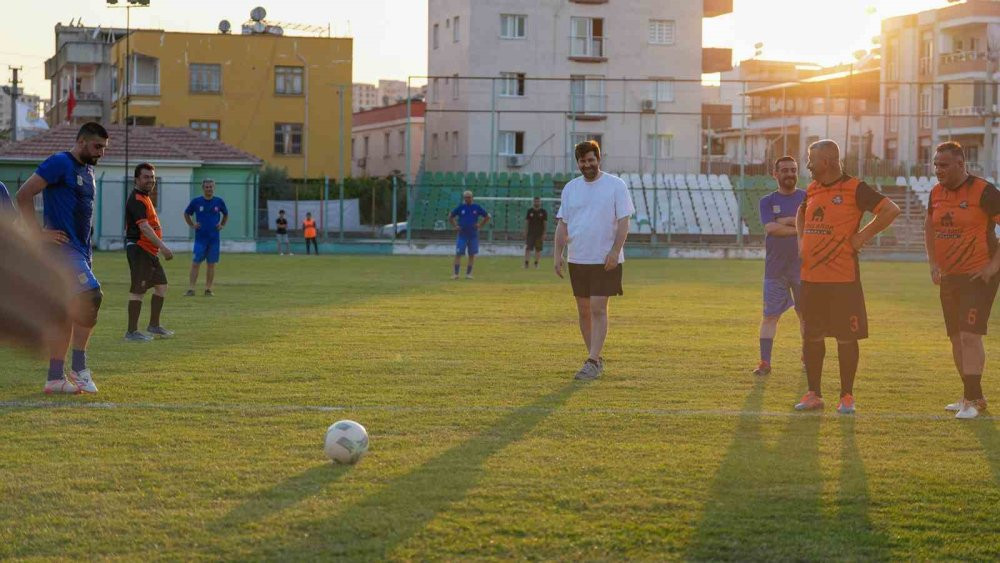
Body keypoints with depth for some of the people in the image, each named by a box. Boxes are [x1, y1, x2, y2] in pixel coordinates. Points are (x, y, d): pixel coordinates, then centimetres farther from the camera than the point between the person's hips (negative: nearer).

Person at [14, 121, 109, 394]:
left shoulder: (88, 170, 19)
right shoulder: (59, 163, -9)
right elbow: (24, 195, -14)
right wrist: (38, 234, -16)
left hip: (80, 251, 9)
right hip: (63, 248, -9)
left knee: (68, 313, 8)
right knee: (91, 296, -21)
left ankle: (55, 378, 12)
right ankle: (79, 367, -13)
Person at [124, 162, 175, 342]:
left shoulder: (145, 198, 18)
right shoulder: (136, 199, -16)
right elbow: (144, 227, -26)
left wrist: (160, 246, 25)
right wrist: (162, 246, -32)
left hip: (149, 251, 10)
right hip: (138, 250, -10)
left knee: (161, 285, 14)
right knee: (138, 291, -8)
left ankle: (154, 325, 24)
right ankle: (132, 332, -4)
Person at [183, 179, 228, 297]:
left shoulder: (219, 202, 4)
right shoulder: (196, 202, 0)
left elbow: (226, 214, 21)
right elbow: (186, 214, 15)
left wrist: (222, 225, 6)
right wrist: (192, 225, 1)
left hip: (214, 238, 2)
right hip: (200, 238, -2)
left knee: (211, 264, 5)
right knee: (196, 263, -7)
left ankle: (208, 289, 12)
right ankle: (191, 289, -8)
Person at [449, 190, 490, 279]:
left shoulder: (477, 208, 1)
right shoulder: (460, 208, 1)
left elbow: (487, 217, 10)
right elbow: (450, 217, 13)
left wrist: (480, 225, 0)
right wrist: (455, 226, 3)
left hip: (473, 235, 1)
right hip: (462, 234, -1)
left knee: (472, 254, 4)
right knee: (458, 253, -6)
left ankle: (469, 273, 13)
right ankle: (455, 273, -4)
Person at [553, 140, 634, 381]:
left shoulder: (615, 185, -3)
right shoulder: (570, 188, 10)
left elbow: (623, 221, -7)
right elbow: (562, 224, 11)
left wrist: (615, 251, -17)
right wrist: (558, 254, 2)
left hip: (605, 260, -5)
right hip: (577, 260, 5)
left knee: (598, 309, -11)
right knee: (583, 311, 9)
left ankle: (592, 362, -11)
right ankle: (596, 358, 21)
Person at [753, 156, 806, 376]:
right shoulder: (767, 201, 5)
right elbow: (770, 228, -11)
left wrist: (786, 221, -10)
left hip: (803, 267, 1)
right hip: (775, 268, 0)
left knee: (806, 314, 7)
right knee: (770, 315, -3)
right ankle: (765, 362, -3)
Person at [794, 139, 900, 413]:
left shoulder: (854, 189, -8)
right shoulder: (812, 190, 12)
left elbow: (891, 210, -15)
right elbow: (801, 213, 34)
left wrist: (862, 236, -13)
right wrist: (801, 239, 16)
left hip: (843, 277, -7)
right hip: (810, 276, 7)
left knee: (846, 337, 0)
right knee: (812, 336, 9)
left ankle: (847, 397, 8)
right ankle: (814, 394, 18)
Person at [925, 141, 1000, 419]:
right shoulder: (937, 193, 7)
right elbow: (930, 227, 23)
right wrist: (933, 263, 13)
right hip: (949, 277, 7)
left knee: (970, 336, -14)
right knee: (956, 338, 11)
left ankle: (972, 400, -11)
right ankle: (974, 396, 22)